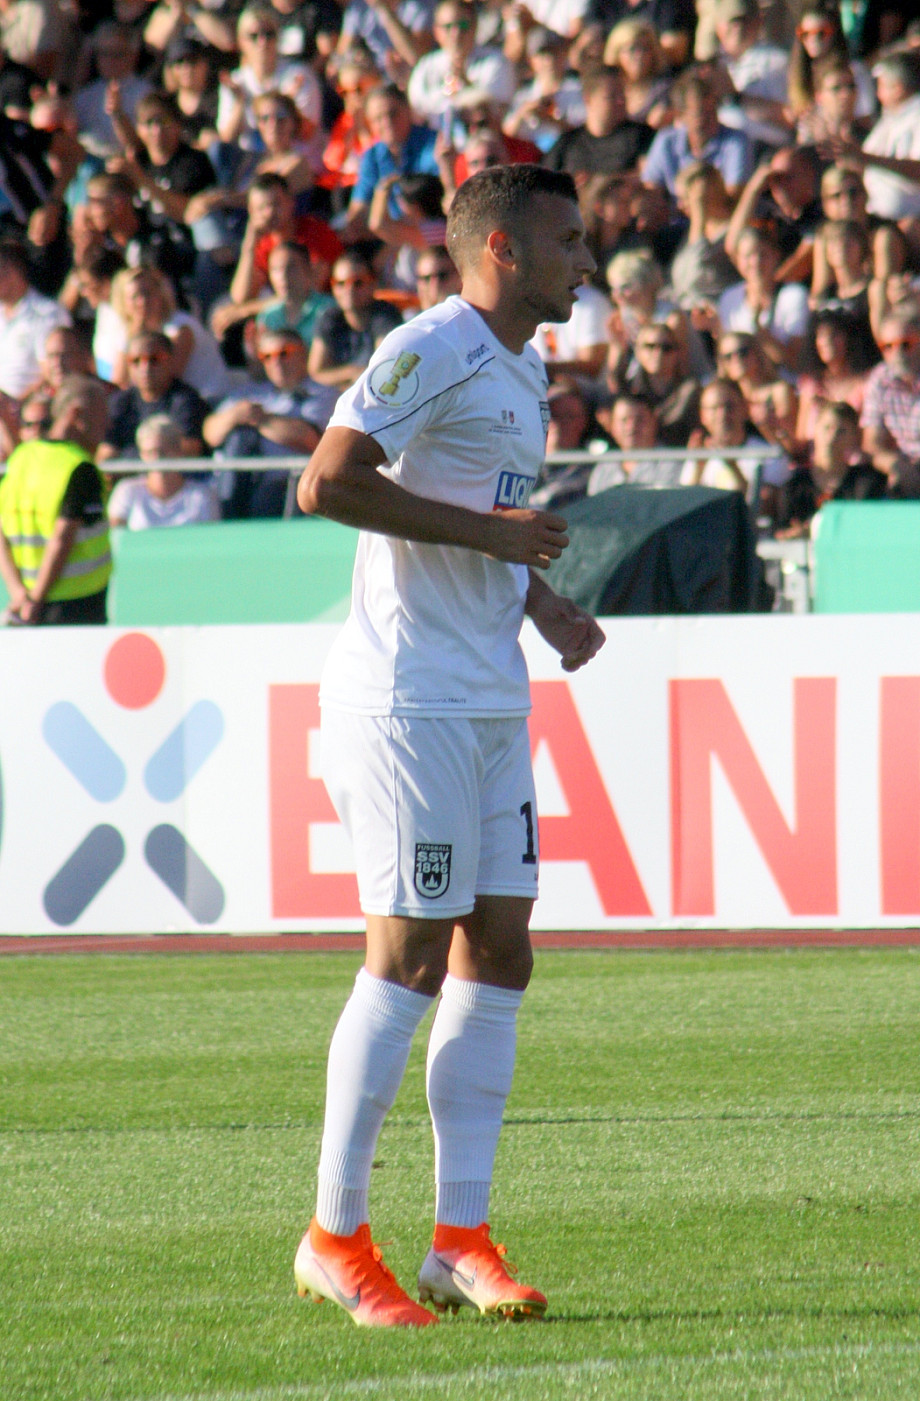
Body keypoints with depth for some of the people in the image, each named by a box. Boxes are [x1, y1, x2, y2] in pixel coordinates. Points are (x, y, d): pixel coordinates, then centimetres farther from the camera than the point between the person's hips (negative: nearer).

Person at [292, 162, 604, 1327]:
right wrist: (487, 531, -20)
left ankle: (461, 1241, 8)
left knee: (496, 948, 5)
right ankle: (334, 1238, 0)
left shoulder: (522, 373, 18)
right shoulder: (429, 352, -12)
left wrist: (541, 601, 12)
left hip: (491, 704, 9)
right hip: (407, 697, -9)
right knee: (409, 953, -8)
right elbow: (326, 484, -22)